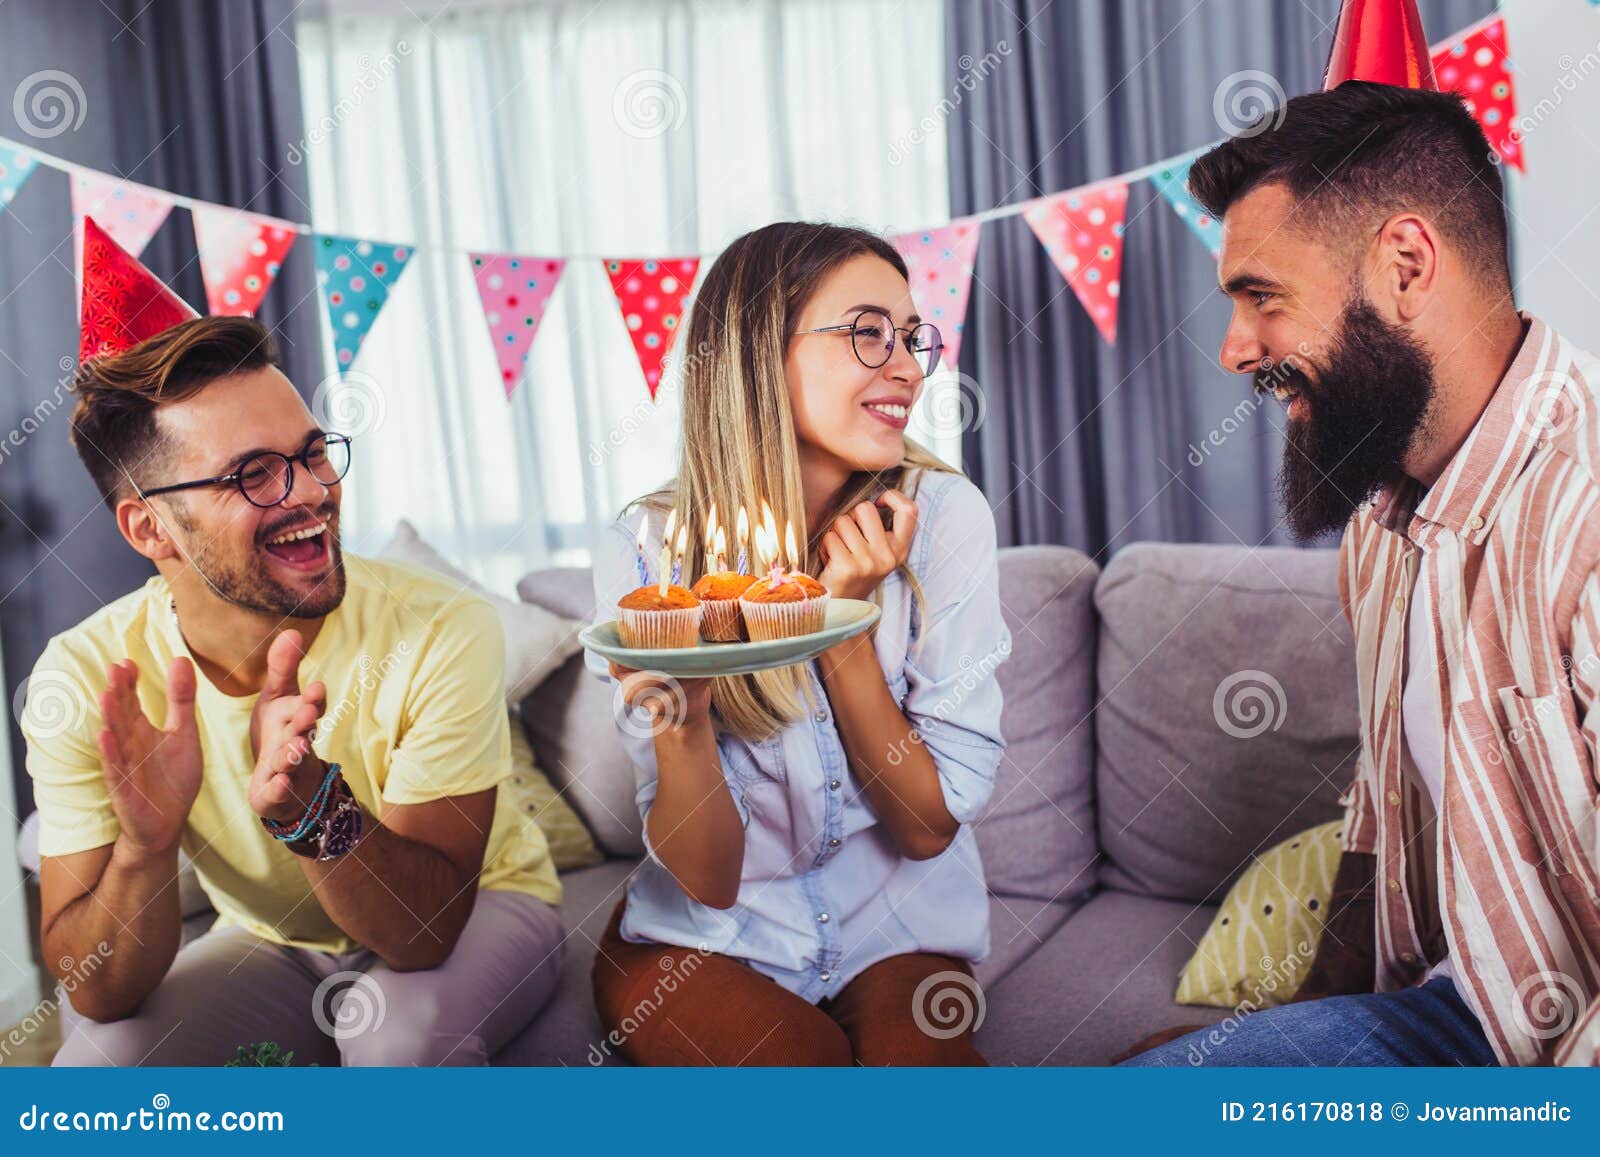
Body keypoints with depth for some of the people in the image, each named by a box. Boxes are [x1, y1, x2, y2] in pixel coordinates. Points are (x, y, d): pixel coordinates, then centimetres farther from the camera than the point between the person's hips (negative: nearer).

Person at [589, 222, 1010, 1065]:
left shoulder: (943, 515, -14)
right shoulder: (646, 550, -14)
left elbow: (931, 827, -11)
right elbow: (708, 881, -13)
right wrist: (677, 720, -33)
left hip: (897, 930, 1)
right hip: (710, 934, 0)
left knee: (911, 1050, -29)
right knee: (806, 1059, -29)